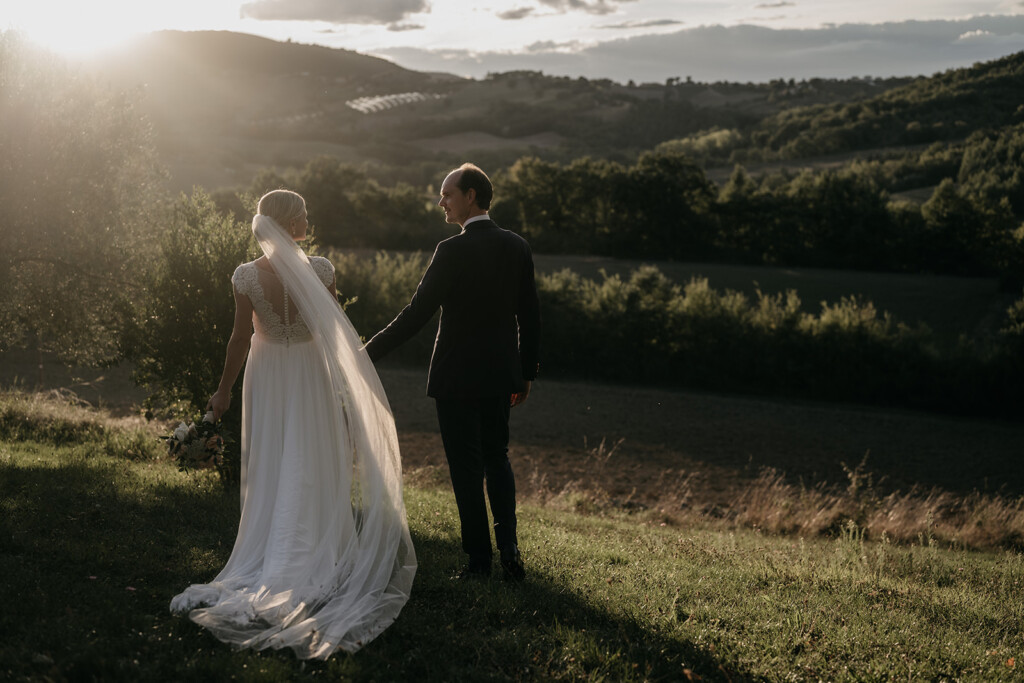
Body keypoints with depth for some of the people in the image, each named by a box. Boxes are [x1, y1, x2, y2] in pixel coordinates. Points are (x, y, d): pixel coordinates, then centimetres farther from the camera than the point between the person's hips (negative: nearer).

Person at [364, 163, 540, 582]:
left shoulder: (453, 251, -16)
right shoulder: (517, 247, 3)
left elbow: (416, 314, -17)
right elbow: (530, 317, 7)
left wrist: (369, 353, -10)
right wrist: (526, 373, 16)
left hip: (457, 378, -6)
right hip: (501, 375, 6)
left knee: (466, 468, 5)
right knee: (497, 458, 19)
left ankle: (479, 559, 12)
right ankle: (509, 548, 8)